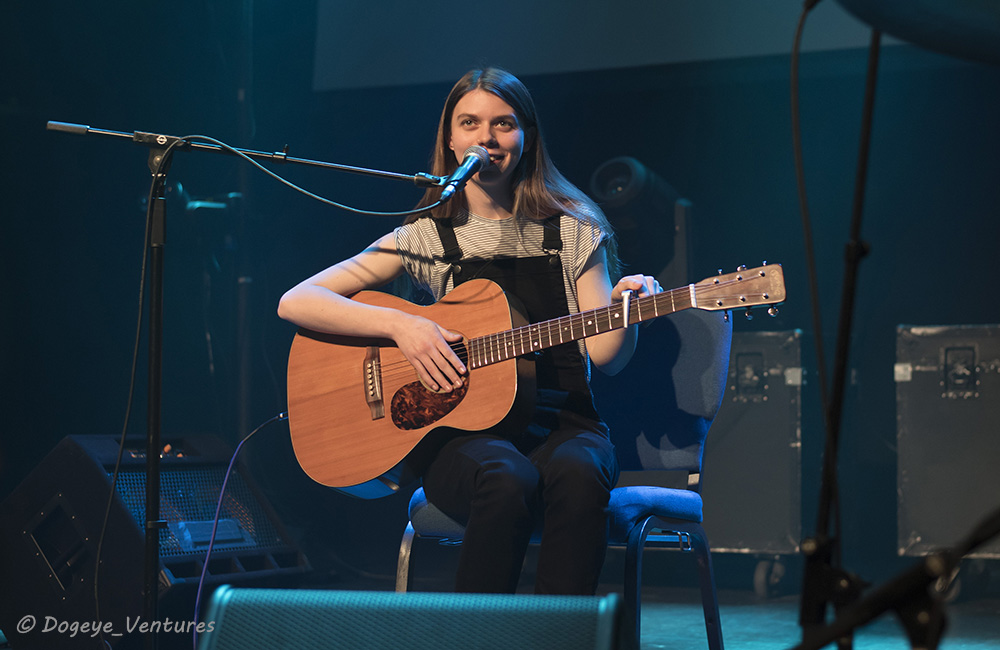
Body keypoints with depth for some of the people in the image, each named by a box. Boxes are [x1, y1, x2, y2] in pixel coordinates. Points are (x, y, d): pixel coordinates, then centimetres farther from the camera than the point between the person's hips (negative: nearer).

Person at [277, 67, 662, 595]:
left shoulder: (573, 231, 11)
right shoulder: (426, 237, 7)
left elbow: (605, 356, 7)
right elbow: (294, 303, 2)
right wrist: (400, 324, -11)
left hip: (562, 421, 1)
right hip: (461, 428, -1)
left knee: (576, 474, -36)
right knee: (507, 481, -36)